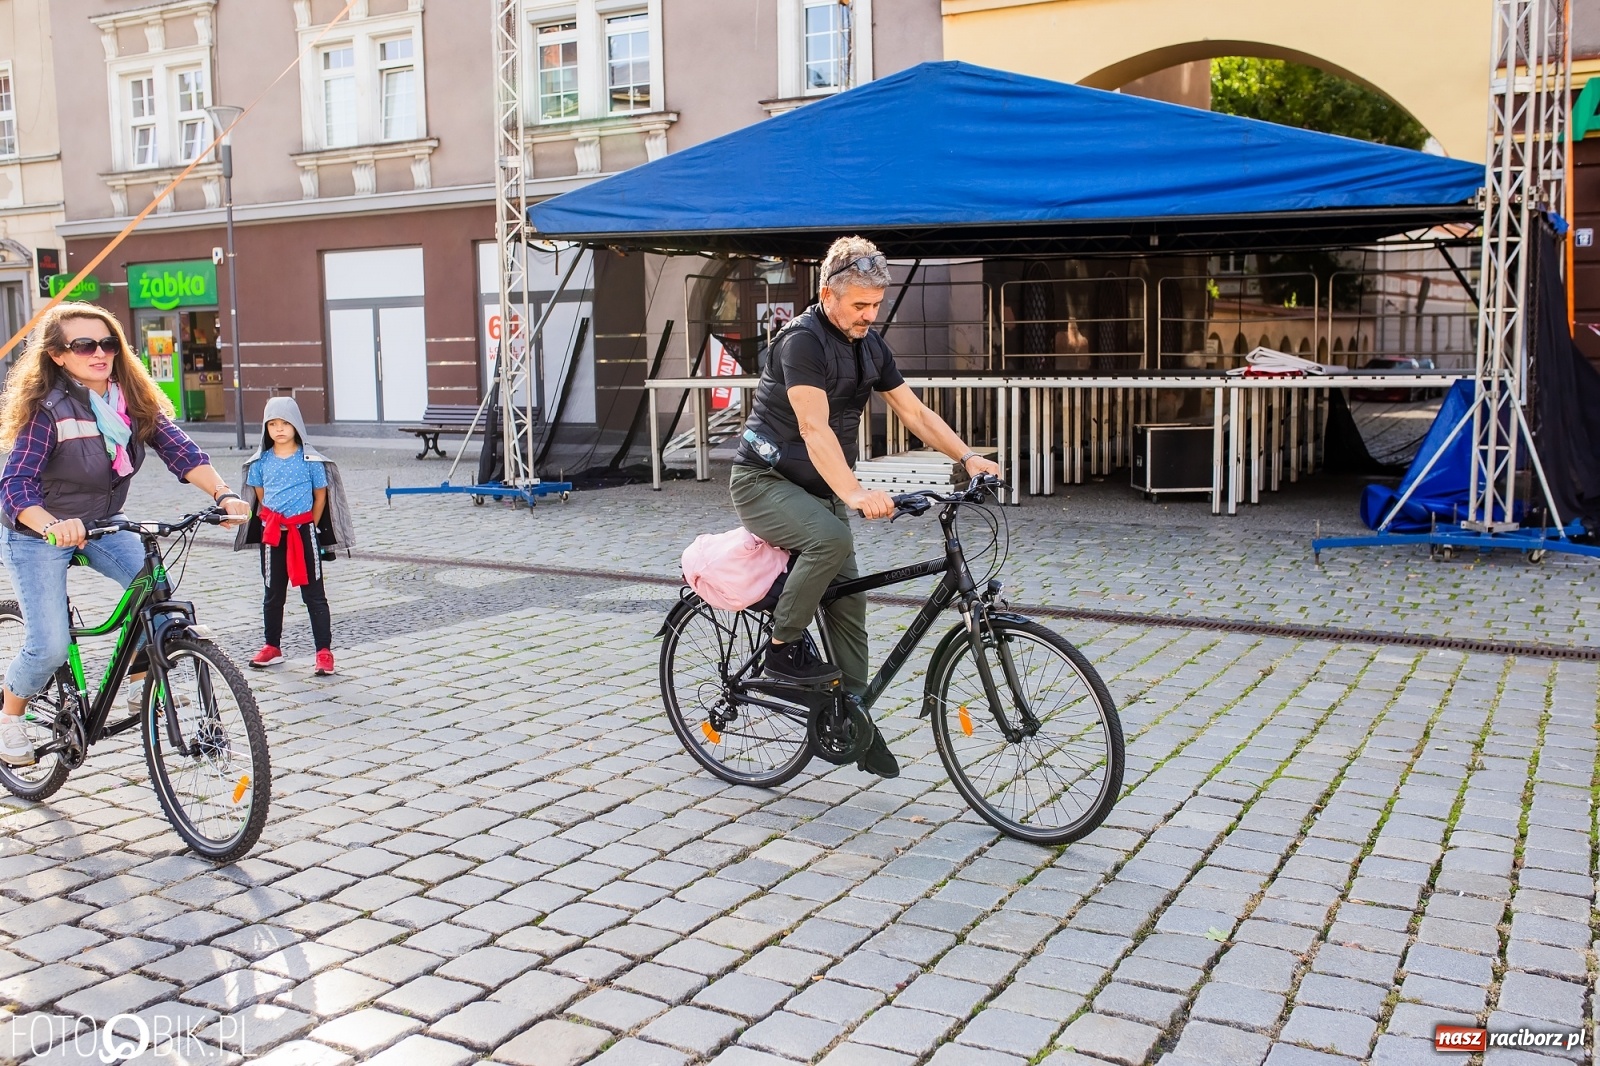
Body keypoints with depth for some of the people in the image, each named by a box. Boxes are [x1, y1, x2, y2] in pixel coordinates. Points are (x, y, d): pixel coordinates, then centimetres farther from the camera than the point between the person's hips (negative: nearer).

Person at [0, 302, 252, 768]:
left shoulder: (134, 401, -8)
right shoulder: (47, 409, -22)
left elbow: (180, 450, -19)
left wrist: (223, 493, -36)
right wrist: (53, 526, -49)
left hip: (103, 526, 5)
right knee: (49, 646, -12)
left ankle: (139, 685, 9)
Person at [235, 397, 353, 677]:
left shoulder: (310, 460, -5)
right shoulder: (261, 462, 4)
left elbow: (321, 495, 1)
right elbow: (260, 496, 14)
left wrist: (309, 527, 0)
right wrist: (273, 521, 7)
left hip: (304, 532, -3)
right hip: (271, 533, 4)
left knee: (314, 594, -2)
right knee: (273, 594, 14)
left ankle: (324, 651, 0)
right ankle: (272, 647, 26)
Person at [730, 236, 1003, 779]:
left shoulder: (869, 345, 5)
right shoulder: (803, 340, -20)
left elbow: (915, 412, 6)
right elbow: (814, 429, -31)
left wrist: (968, 458, -8)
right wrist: (856, 495, -44)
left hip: (819, 489, 8)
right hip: (766, 482, -8)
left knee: (849, 602, 2)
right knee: (832, 538, -35)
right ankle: (783, 648, -15)